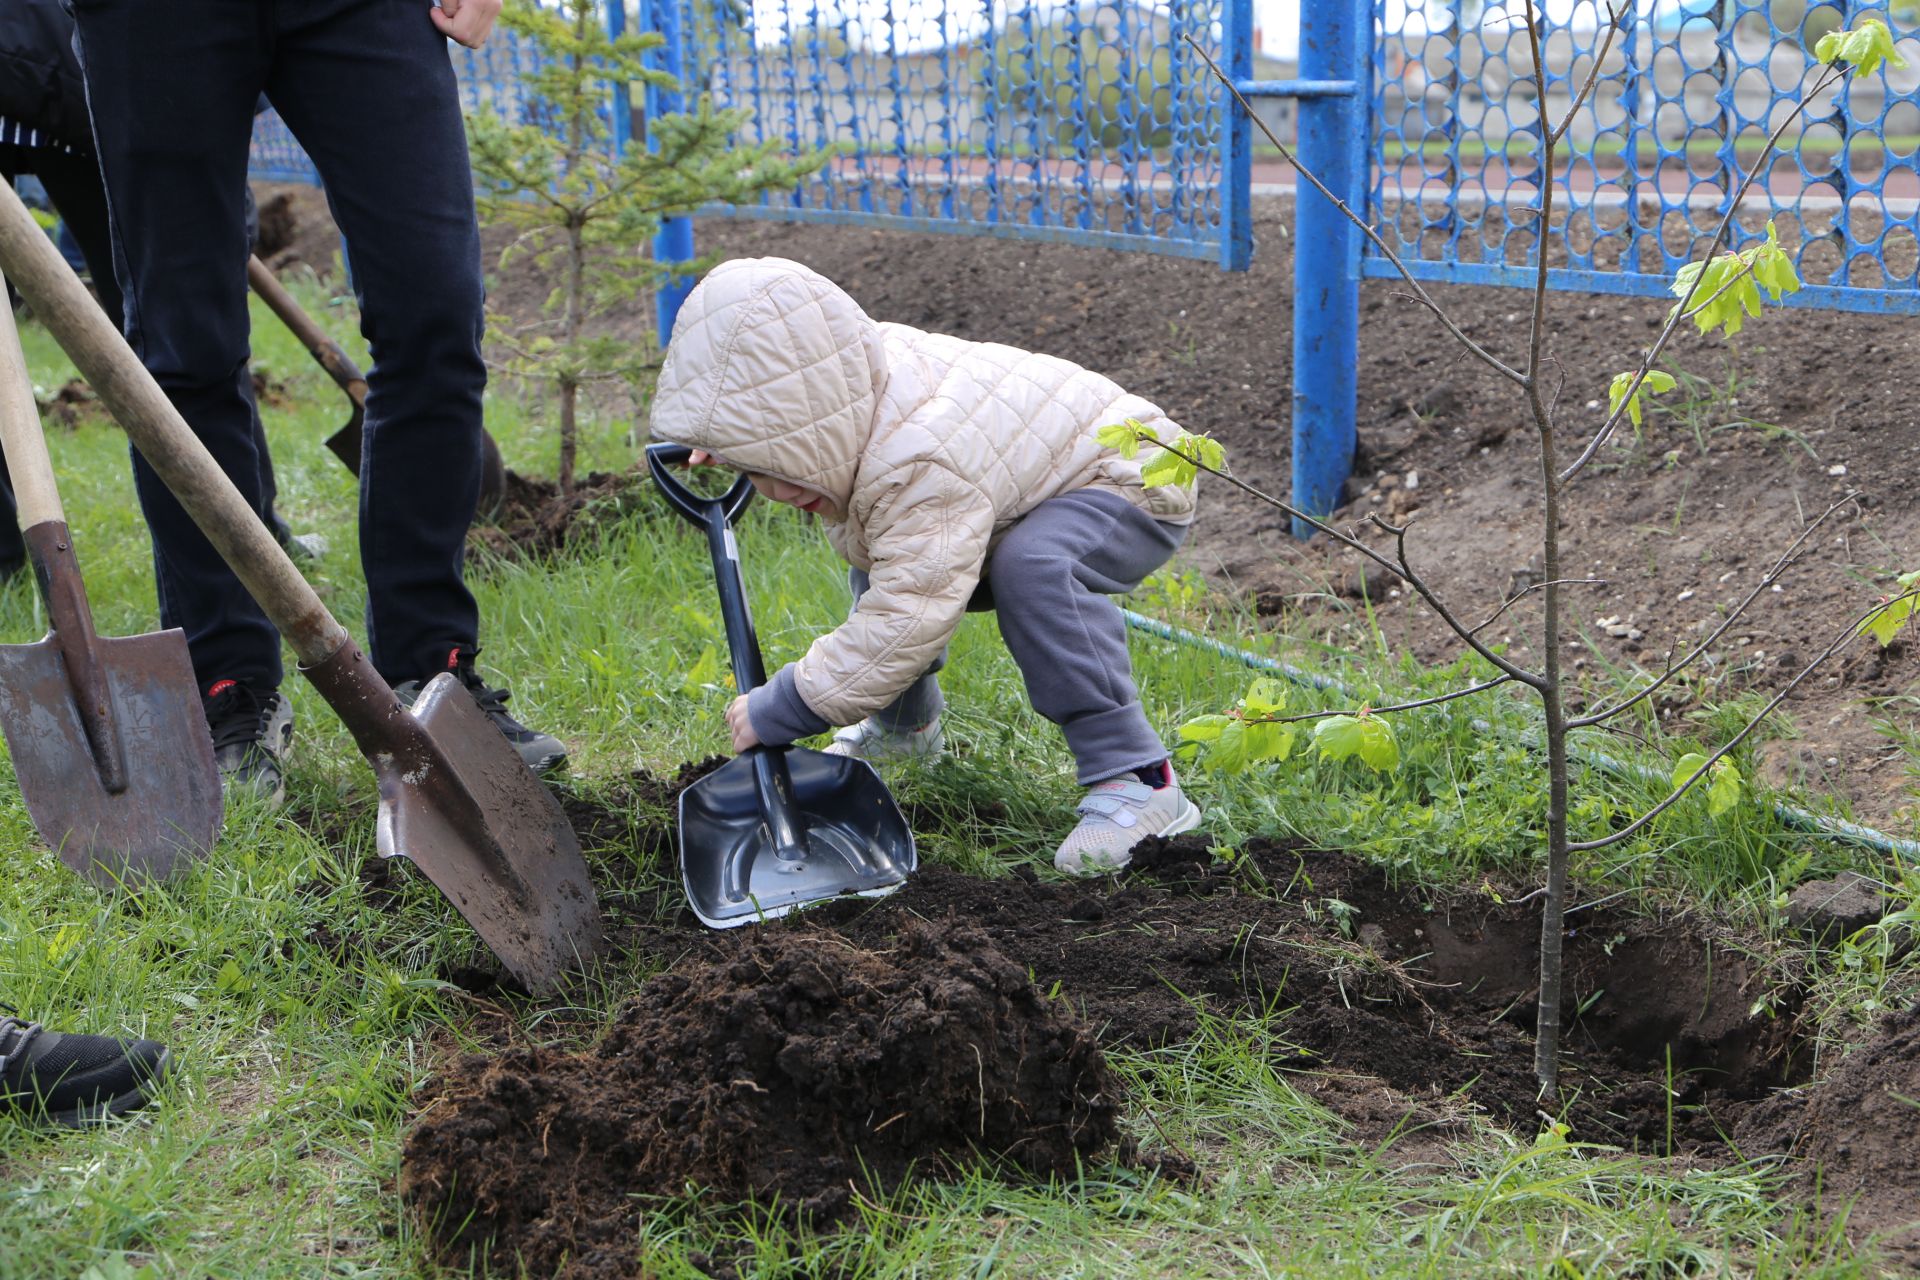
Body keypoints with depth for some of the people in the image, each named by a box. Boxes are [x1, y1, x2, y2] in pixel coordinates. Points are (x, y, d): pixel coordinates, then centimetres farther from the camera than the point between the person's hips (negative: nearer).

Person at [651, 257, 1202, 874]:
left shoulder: (921, 465, -42)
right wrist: (735, 443, 16)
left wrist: (781, 710, -35)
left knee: (1031, 565, -39)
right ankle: (905, 726, 38)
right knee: (880, 560, 15)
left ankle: (1137, 781, -33)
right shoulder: (849, 372, -14)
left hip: (1137, 483, -10)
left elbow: (906, 621, -43)